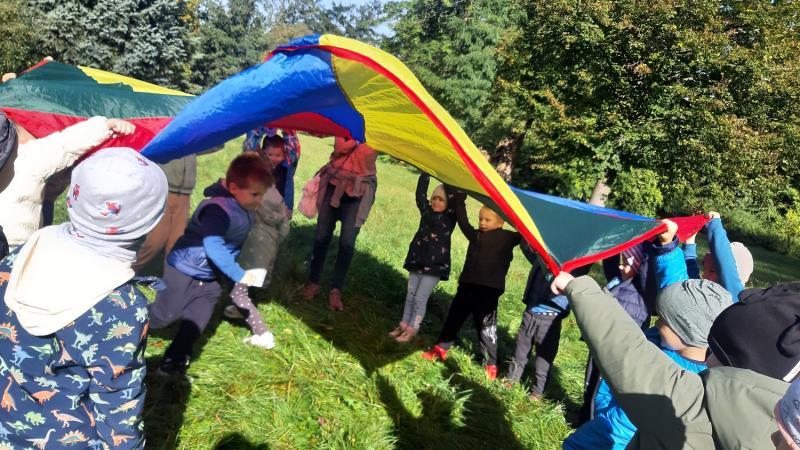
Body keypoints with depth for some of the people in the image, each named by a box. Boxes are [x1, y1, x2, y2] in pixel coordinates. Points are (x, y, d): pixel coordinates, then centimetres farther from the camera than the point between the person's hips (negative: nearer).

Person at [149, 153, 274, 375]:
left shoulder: (243, 210, -2)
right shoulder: (219, 209, -32)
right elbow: (213, 247, -38)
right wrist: (239, 275, -35)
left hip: (209, 277, 8)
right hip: (185, 269, -8)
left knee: (198, 319, 9)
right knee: (163, 315, 7)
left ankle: (174, 361, 20)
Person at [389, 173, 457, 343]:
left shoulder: (450, 217, -6)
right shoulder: (426, 211, 5)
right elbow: (420, 193, 1)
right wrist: (426, 173, -3)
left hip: (435, 265, -5)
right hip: (417, 260, 5)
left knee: (420, 299, -2)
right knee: (410, 296, 13)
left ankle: (412, 330, 9)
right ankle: (403, 325, 24)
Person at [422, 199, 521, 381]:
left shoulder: (508, 238, -2)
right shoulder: (475, 235, 10)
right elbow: (462, 220, 13)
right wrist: (459, 199, 11)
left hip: (489, 290, -5)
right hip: (467, 285, 5)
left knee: (486, 325, 0)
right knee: (454, 317, 16)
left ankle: (491, 364, 11)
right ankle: (440, 348, 31)